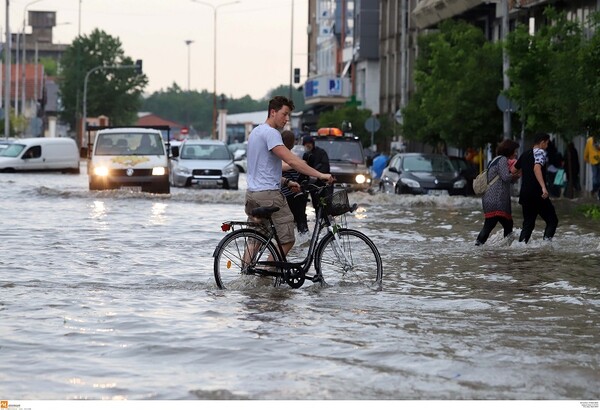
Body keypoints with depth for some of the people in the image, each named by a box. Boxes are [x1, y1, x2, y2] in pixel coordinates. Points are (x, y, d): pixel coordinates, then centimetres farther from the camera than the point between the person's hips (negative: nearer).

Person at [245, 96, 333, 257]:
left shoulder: (255, 132, 19)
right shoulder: (271, 133, -13)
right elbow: (291, 160, -23)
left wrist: (285, 182, 20)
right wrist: (320, 175, -24)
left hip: (252, 194, 10)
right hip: (269, 195, -10)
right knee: (286, 240, -6)